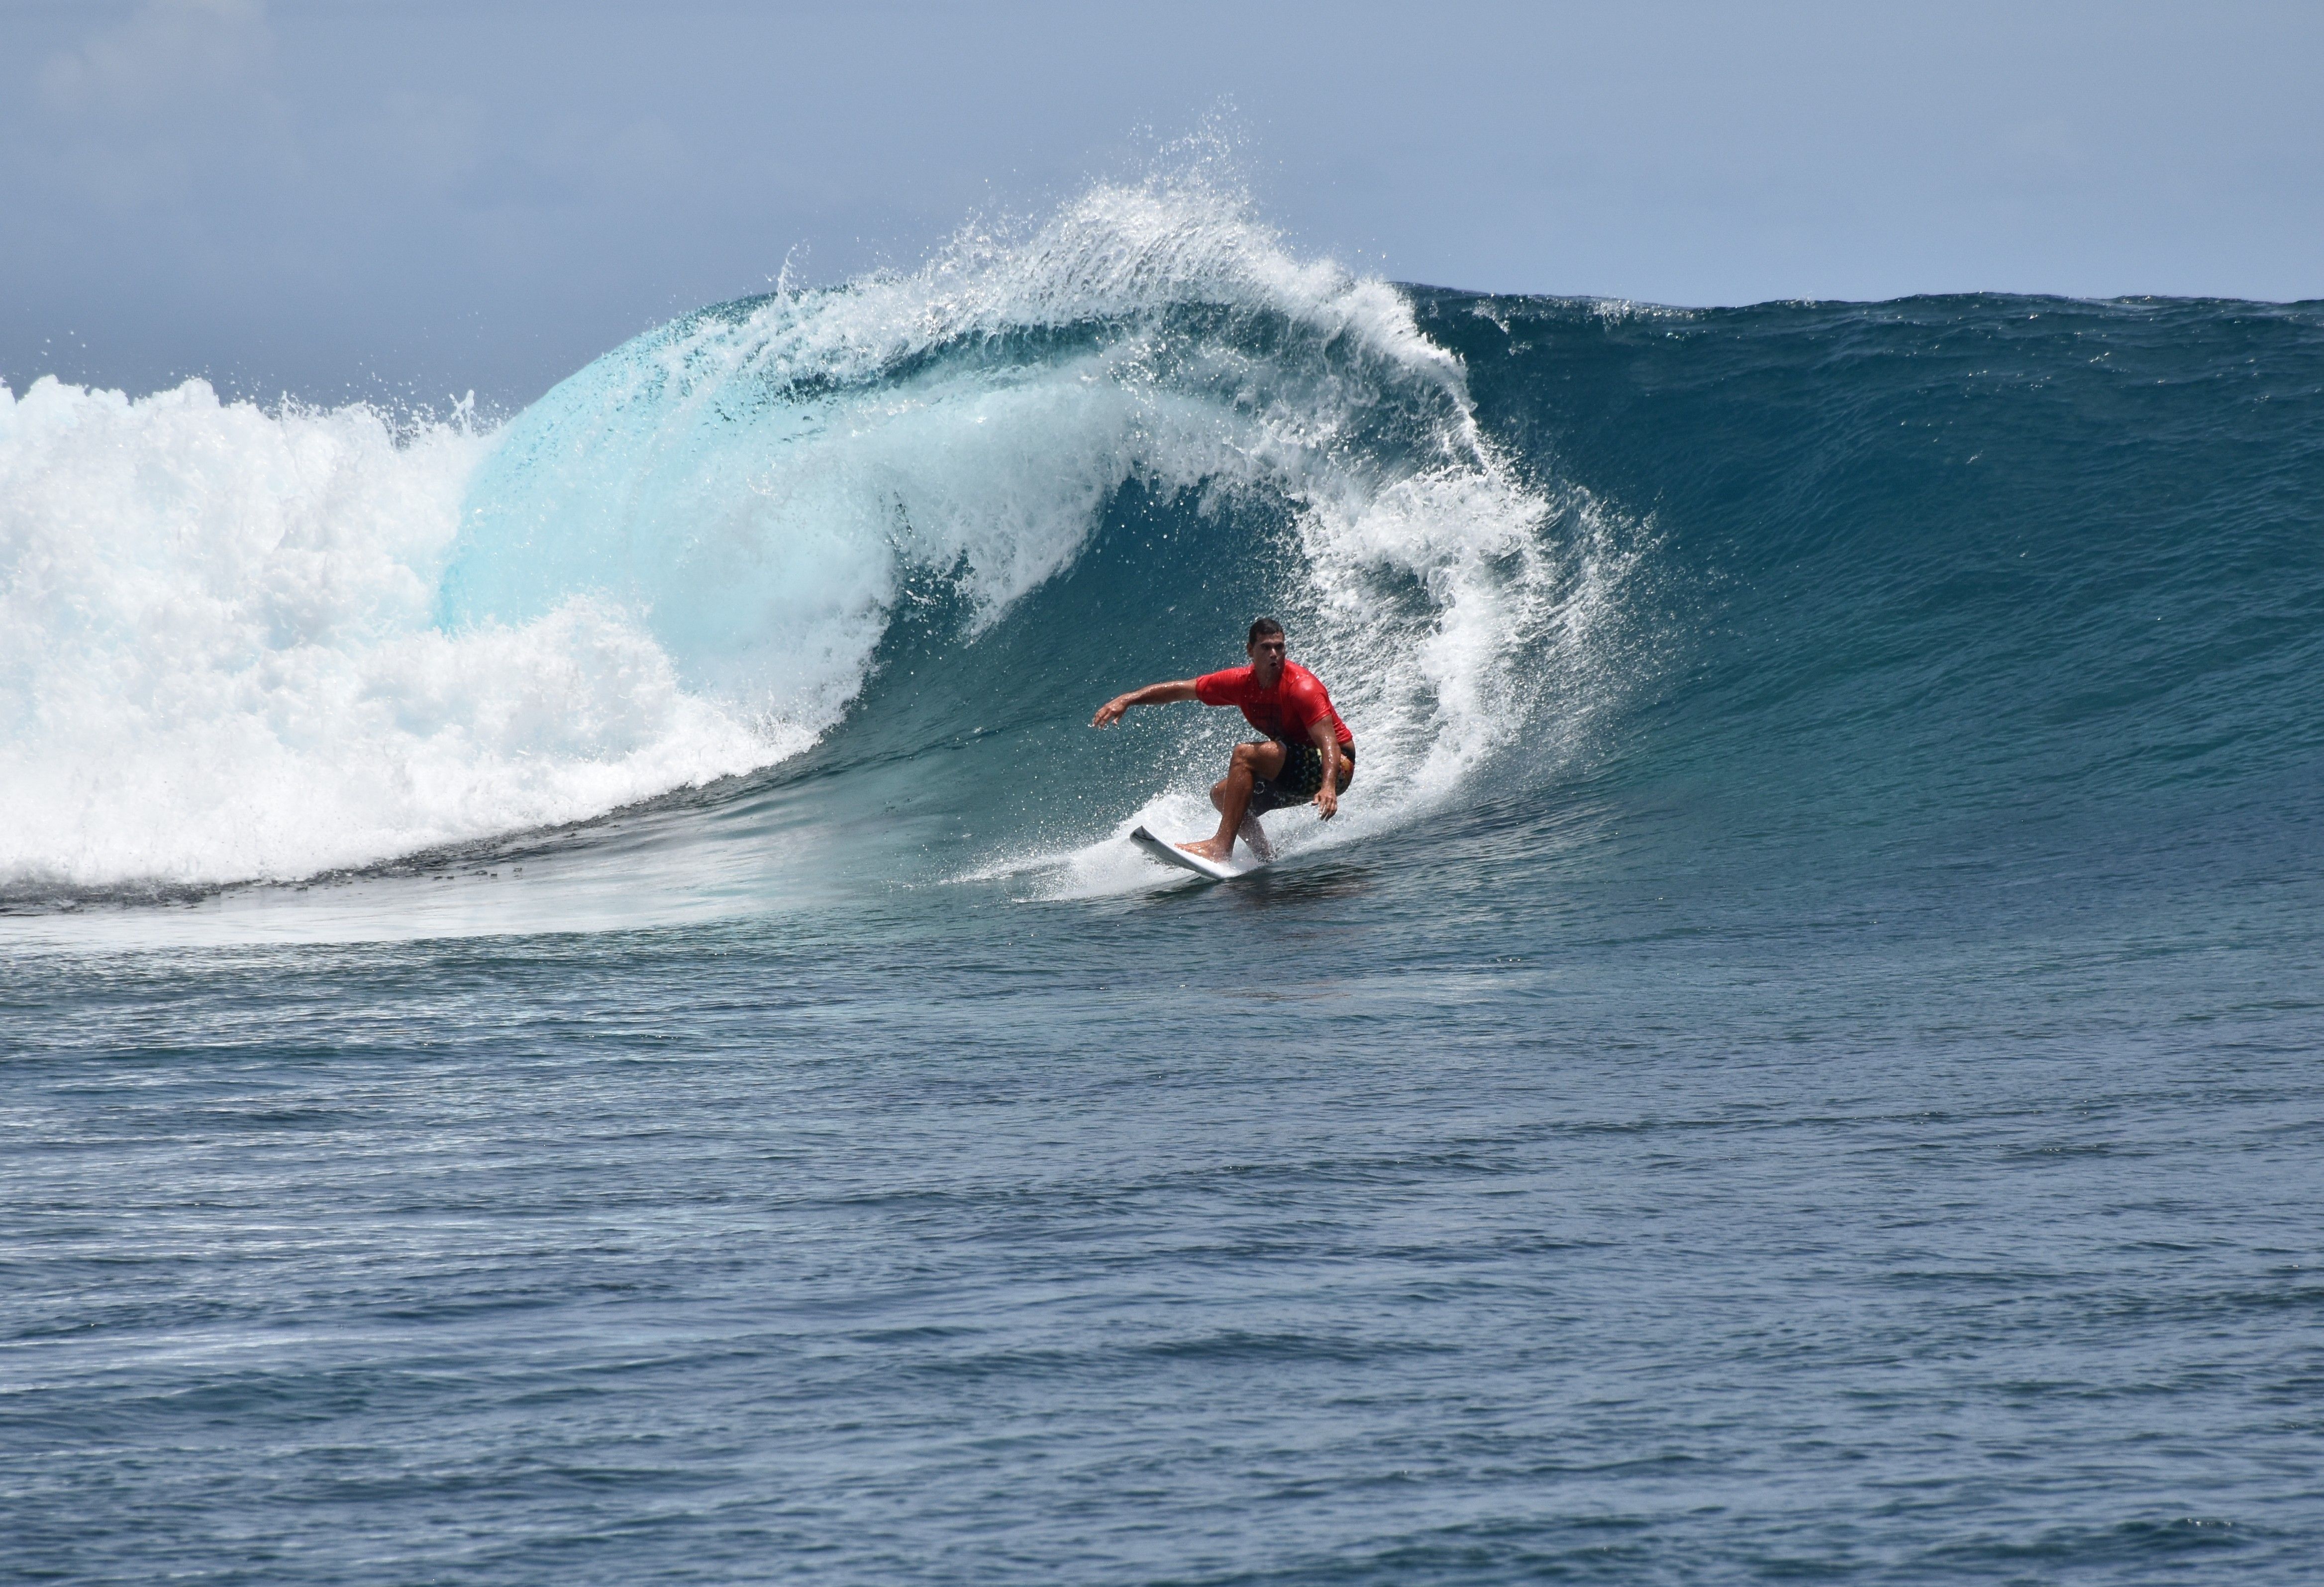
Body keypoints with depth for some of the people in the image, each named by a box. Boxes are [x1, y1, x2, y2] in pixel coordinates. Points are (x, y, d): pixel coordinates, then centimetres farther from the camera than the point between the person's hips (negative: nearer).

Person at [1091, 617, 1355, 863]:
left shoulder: (1303, 687, -23)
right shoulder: (1242, 682, -2)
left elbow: (1330, 743, -31)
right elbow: (1180, 689, 6)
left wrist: (1328, 787, -48)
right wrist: (1127, 700, -2)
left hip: (1335, 767, -8)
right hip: (1296, 770, 8)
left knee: (1245, 754, -24)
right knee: (1222, 794, 8)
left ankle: (1220, 847, -30)